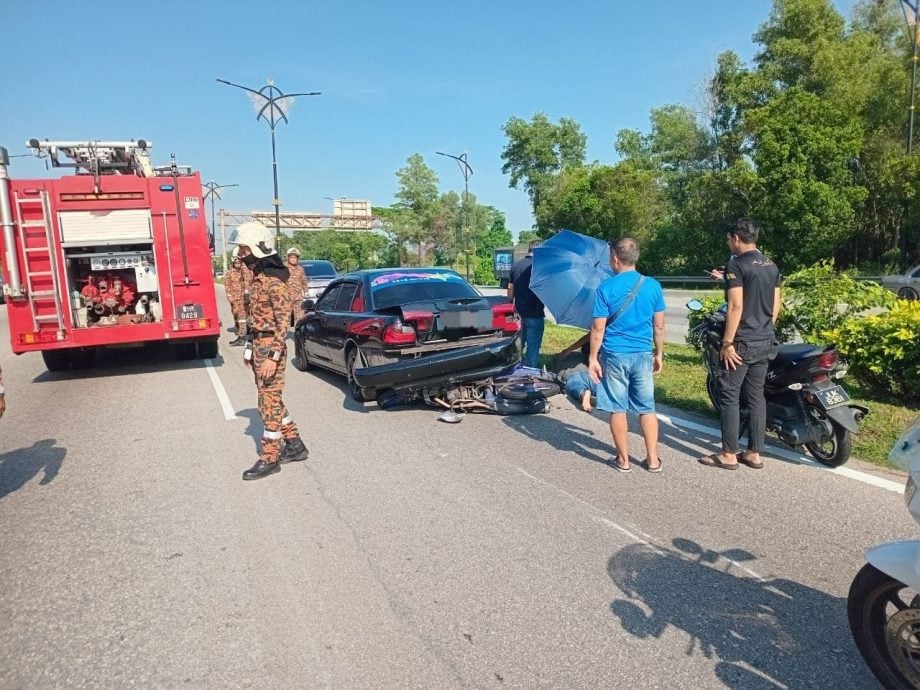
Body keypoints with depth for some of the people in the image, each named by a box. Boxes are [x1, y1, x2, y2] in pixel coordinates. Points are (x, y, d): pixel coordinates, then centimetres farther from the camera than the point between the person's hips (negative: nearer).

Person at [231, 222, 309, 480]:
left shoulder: (274, 281, -18)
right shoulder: (258, 276, 11)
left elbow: (283, 322, -20)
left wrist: (272, 357, -23)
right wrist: (253, 349, 19)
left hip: (270, 347, -10)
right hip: (259, 345, 10)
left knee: (269, 402, -2)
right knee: (271, 400, 15)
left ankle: (269, 459, 8)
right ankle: (294, 445, 26)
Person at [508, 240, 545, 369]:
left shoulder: (516, 265, 7)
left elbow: (510, 288, 13)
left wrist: (512, 304, 22)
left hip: (521, 312, 7)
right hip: (534, 314, -7)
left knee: (524, 345, 20)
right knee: (533, 346, 2)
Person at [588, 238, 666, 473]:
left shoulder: (606, 287, -9)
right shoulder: (653, 285, 1)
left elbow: (598, 328, -9)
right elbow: (659, 326, 5)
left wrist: (592, 358, -2)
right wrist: (659, 353, 16)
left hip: (614, 355, -3)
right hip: (643, 355, 3)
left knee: (617, 409, 7)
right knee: (647, 408, 12)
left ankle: (623, 459, 15)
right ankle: (653, 459, 17)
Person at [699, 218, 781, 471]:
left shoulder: (737, 264, -12)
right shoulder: (771, 266, 12)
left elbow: (735, 306, -19)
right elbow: (775, 306, 15)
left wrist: (727, 342, -16)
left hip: (742, 342, -8)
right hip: (766, 342, 8)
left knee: (729, 395, -1)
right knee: (756, 395, 12)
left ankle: (729, 455, 3)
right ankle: (754, 453, 16)